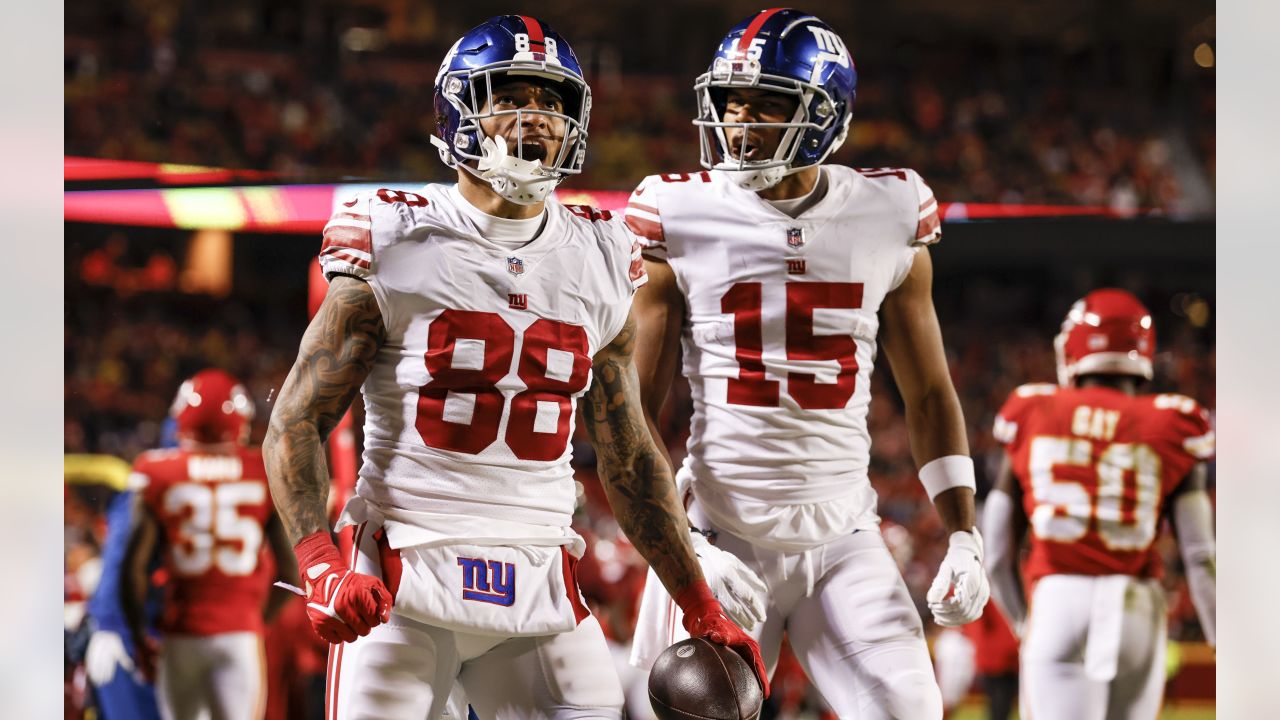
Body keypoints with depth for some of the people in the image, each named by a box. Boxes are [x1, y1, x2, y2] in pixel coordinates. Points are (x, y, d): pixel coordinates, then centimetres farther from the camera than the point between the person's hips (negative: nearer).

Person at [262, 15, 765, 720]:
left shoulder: (601, 264, 9)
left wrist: (702, 609, 15)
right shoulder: (394, 246, -3)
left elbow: (629, 456, 17)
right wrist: (322, 568, -18)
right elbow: (295, 424, -3)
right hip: (405, 581, -3)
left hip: (539, 593, 4)